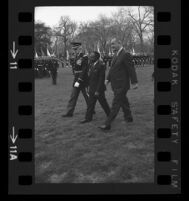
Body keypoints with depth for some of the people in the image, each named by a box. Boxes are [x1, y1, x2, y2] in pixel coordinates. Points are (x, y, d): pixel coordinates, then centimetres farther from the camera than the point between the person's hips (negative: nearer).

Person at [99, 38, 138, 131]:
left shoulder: (125, 54, -14)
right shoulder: (115, 55, 13)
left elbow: (131, 69, -15)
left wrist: (134, 82, -16)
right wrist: (108, 79, 8)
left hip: (122, 85, -9)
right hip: (115, 84, 9)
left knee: (116, 104, -7)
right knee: (123, 101, 20)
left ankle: (108, 124, -7)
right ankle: (128, 117, 35)